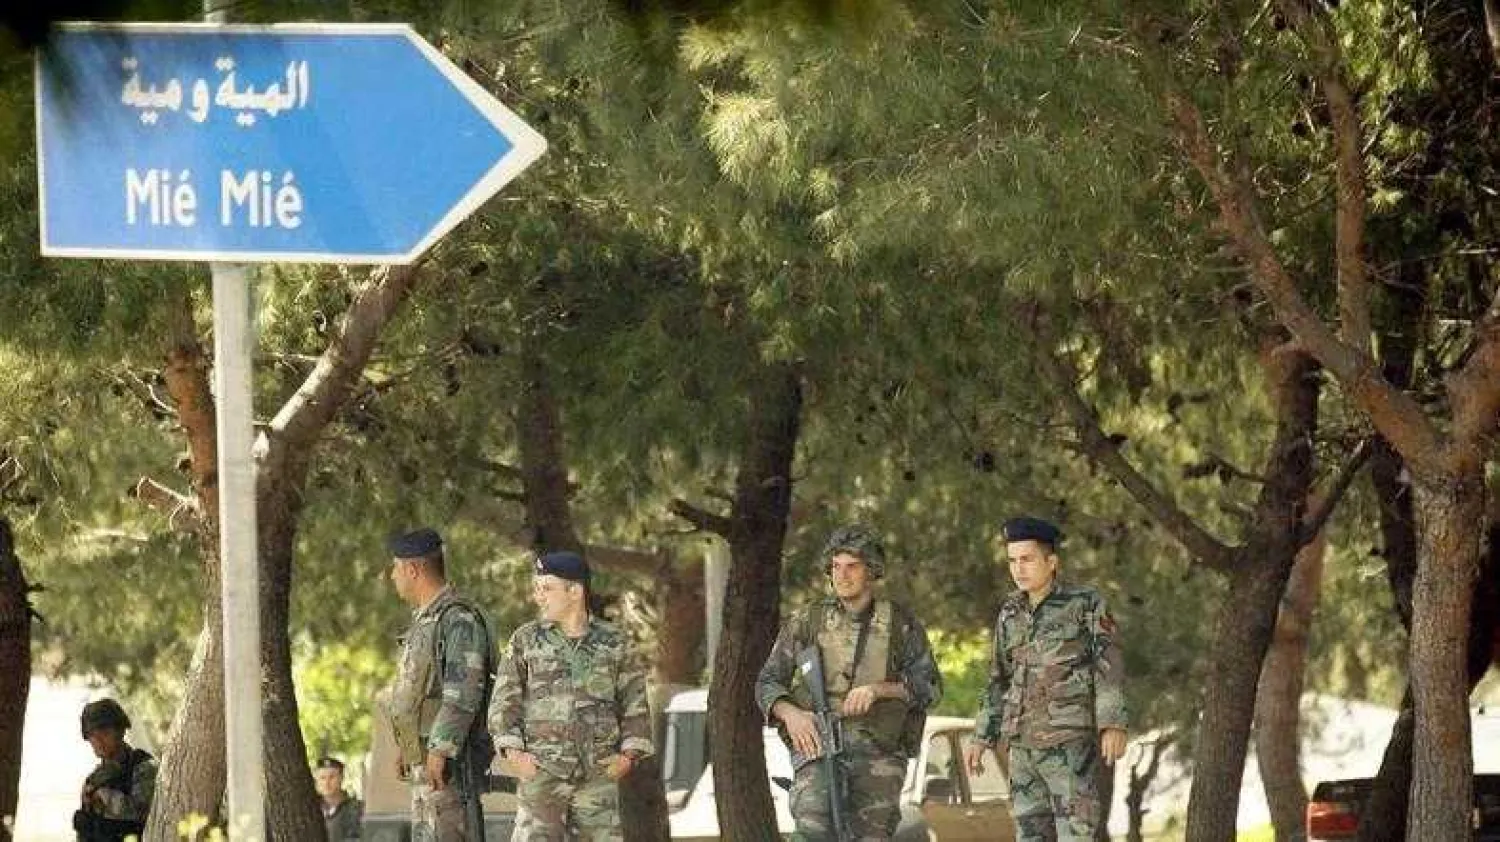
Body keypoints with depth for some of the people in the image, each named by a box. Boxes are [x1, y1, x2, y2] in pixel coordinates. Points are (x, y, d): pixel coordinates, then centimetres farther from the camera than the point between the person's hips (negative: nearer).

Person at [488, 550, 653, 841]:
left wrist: (629, 755, -3)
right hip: (542, 773, -1)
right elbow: (504, 702, 4)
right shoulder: (525, 640, 5)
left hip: (599, 775, 1)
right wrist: (513, 751, -9)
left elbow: (635, 703, 9)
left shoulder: (614, 643, 6)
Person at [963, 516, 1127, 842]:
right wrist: (981, 739, 14)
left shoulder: (1086, 604, -5)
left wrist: (1114, 726, -25)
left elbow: (1109, 666, -13)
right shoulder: (1011, 613, 12)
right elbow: (1001, 680, 19)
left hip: (1072, 742, -6)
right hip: (1025, 745, 6)